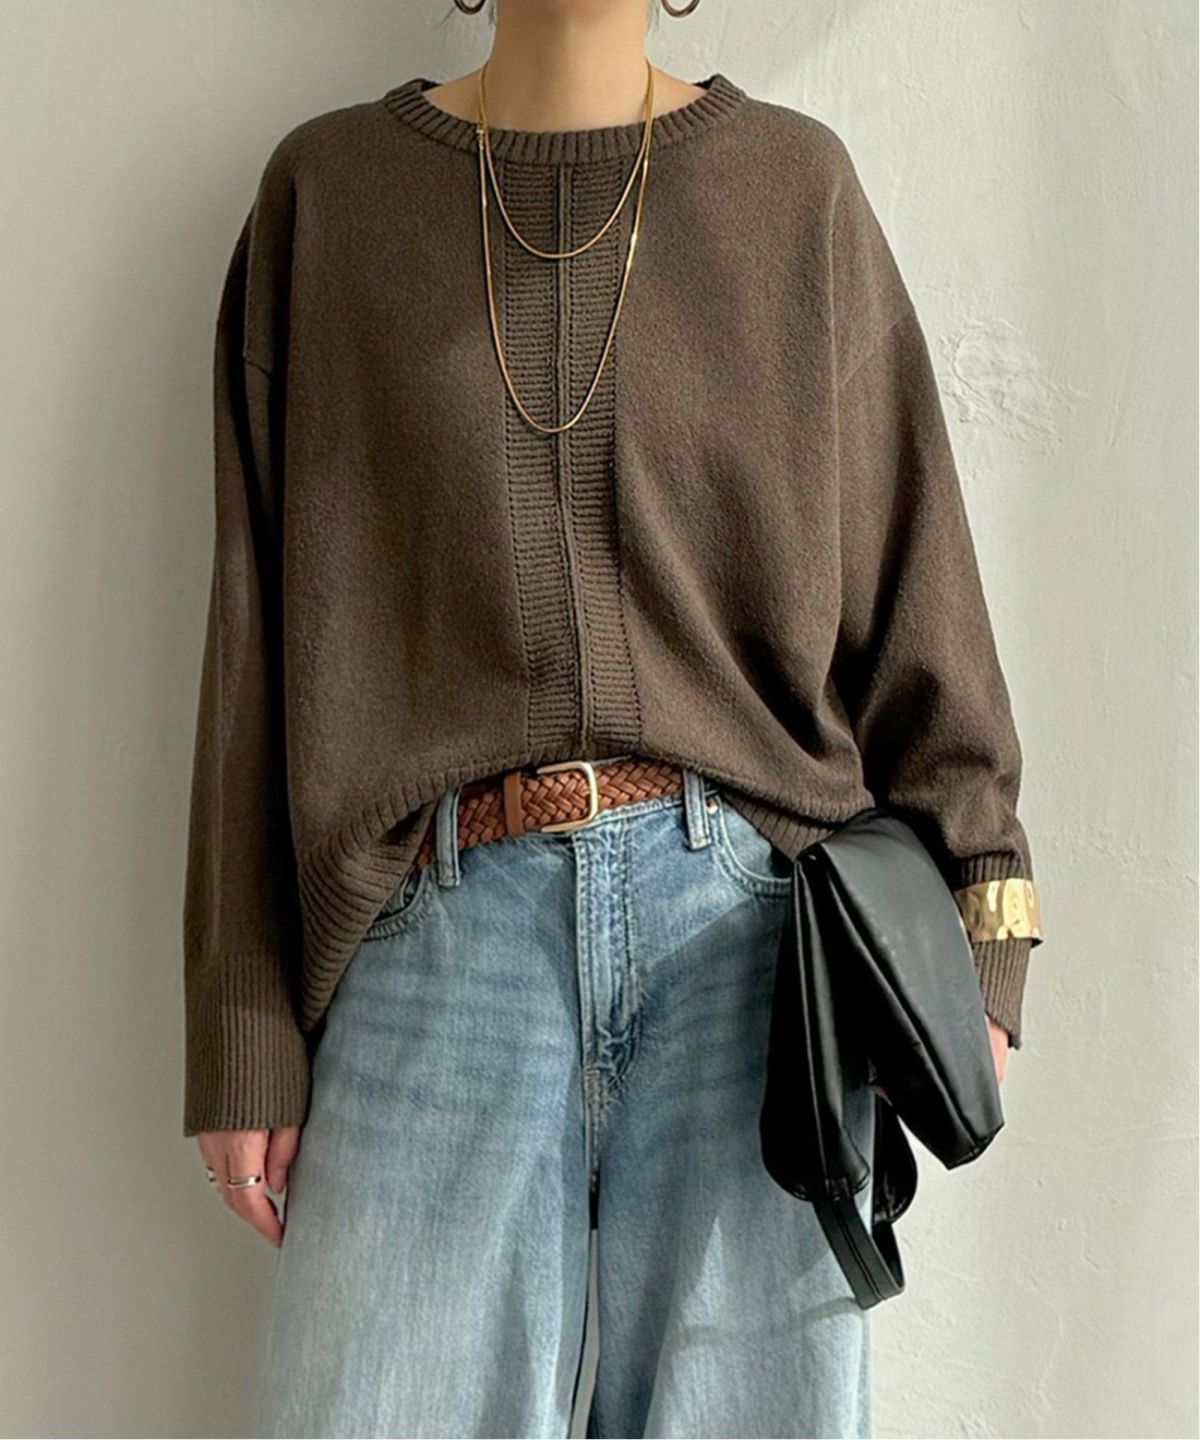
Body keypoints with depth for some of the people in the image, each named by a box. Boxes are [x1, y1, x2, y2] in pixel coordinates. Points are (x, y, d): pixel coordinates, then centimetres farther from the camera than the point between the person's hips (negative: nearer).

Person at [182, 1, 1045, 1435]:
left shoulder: (796, 185, 10)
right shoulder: (329, 189, 10)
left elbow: (912, 583, 8)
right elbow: (263, 631, 6)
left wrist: (970, 930, -2)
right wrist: (245, 1029, 3)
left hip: (748, 910, 1)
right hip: (449, 926, 0)